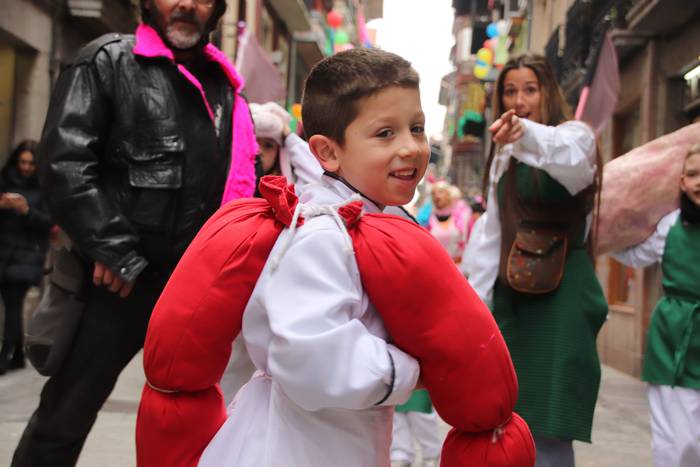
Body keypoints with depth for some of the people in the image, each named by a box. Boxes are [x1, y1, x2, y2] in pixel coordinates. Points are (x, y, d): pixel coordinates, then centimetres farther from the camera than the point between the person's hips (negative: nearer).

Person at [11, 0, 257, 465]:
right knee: (66, 414, 5)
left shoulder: (225, 86, 14)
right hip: (118, 282, -5)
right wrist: (116, 252, -15)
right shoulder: (108, 61, -3)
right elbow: (64, 164, -12)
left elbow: (240, 178, 22)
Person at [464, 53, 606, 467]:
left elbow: (570, 158, -31)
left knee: (547, 430, -10)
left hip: (561, 294, -7)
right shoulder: (505, 153, 18)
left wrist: (526, 133, -52)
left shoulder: (575, 134, -4)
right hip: (512, 294, 7)